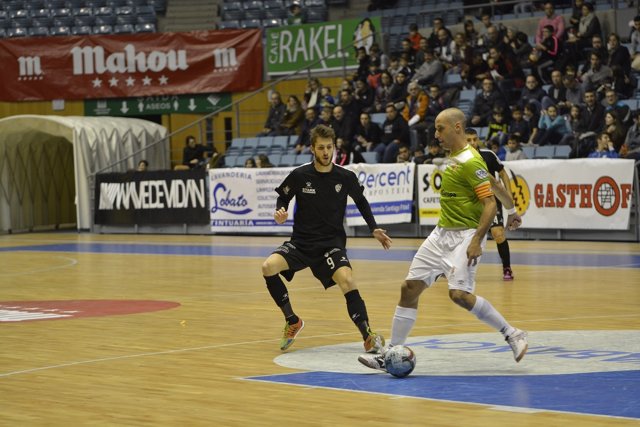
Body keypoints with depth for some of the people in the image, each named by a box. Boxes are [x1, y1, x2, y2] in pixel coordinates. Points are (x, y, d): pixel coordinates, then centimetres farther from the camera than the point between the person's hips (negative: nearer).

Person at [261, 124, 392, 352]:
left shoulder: (346, 177, -4)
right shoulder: (299, 175, -7)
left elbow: (361, 201, 15)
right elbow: (283, 197, 9)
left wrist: (374, 229, 7)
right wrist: (280, 212, -13)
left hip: (332, 243, -1)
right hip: (301, 242, 1)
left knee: (346, 280, -29)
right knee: (268, 267, -23)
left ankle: (368, 336, -19)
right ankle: (292, 321, -3)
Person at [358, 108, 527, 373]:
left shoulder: (470, 161, -14)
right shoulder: (453, 158, 13)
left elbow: (490, 203, -18)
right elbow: (494, 185, 23)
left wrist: (477, 241, -26)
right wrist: (512, 210, 32)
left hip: (465, 236, -9)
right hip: (441, 234, 9)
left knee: (459, 294, -22)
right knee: (409, 288, 3)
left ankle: (513, 335, -6)